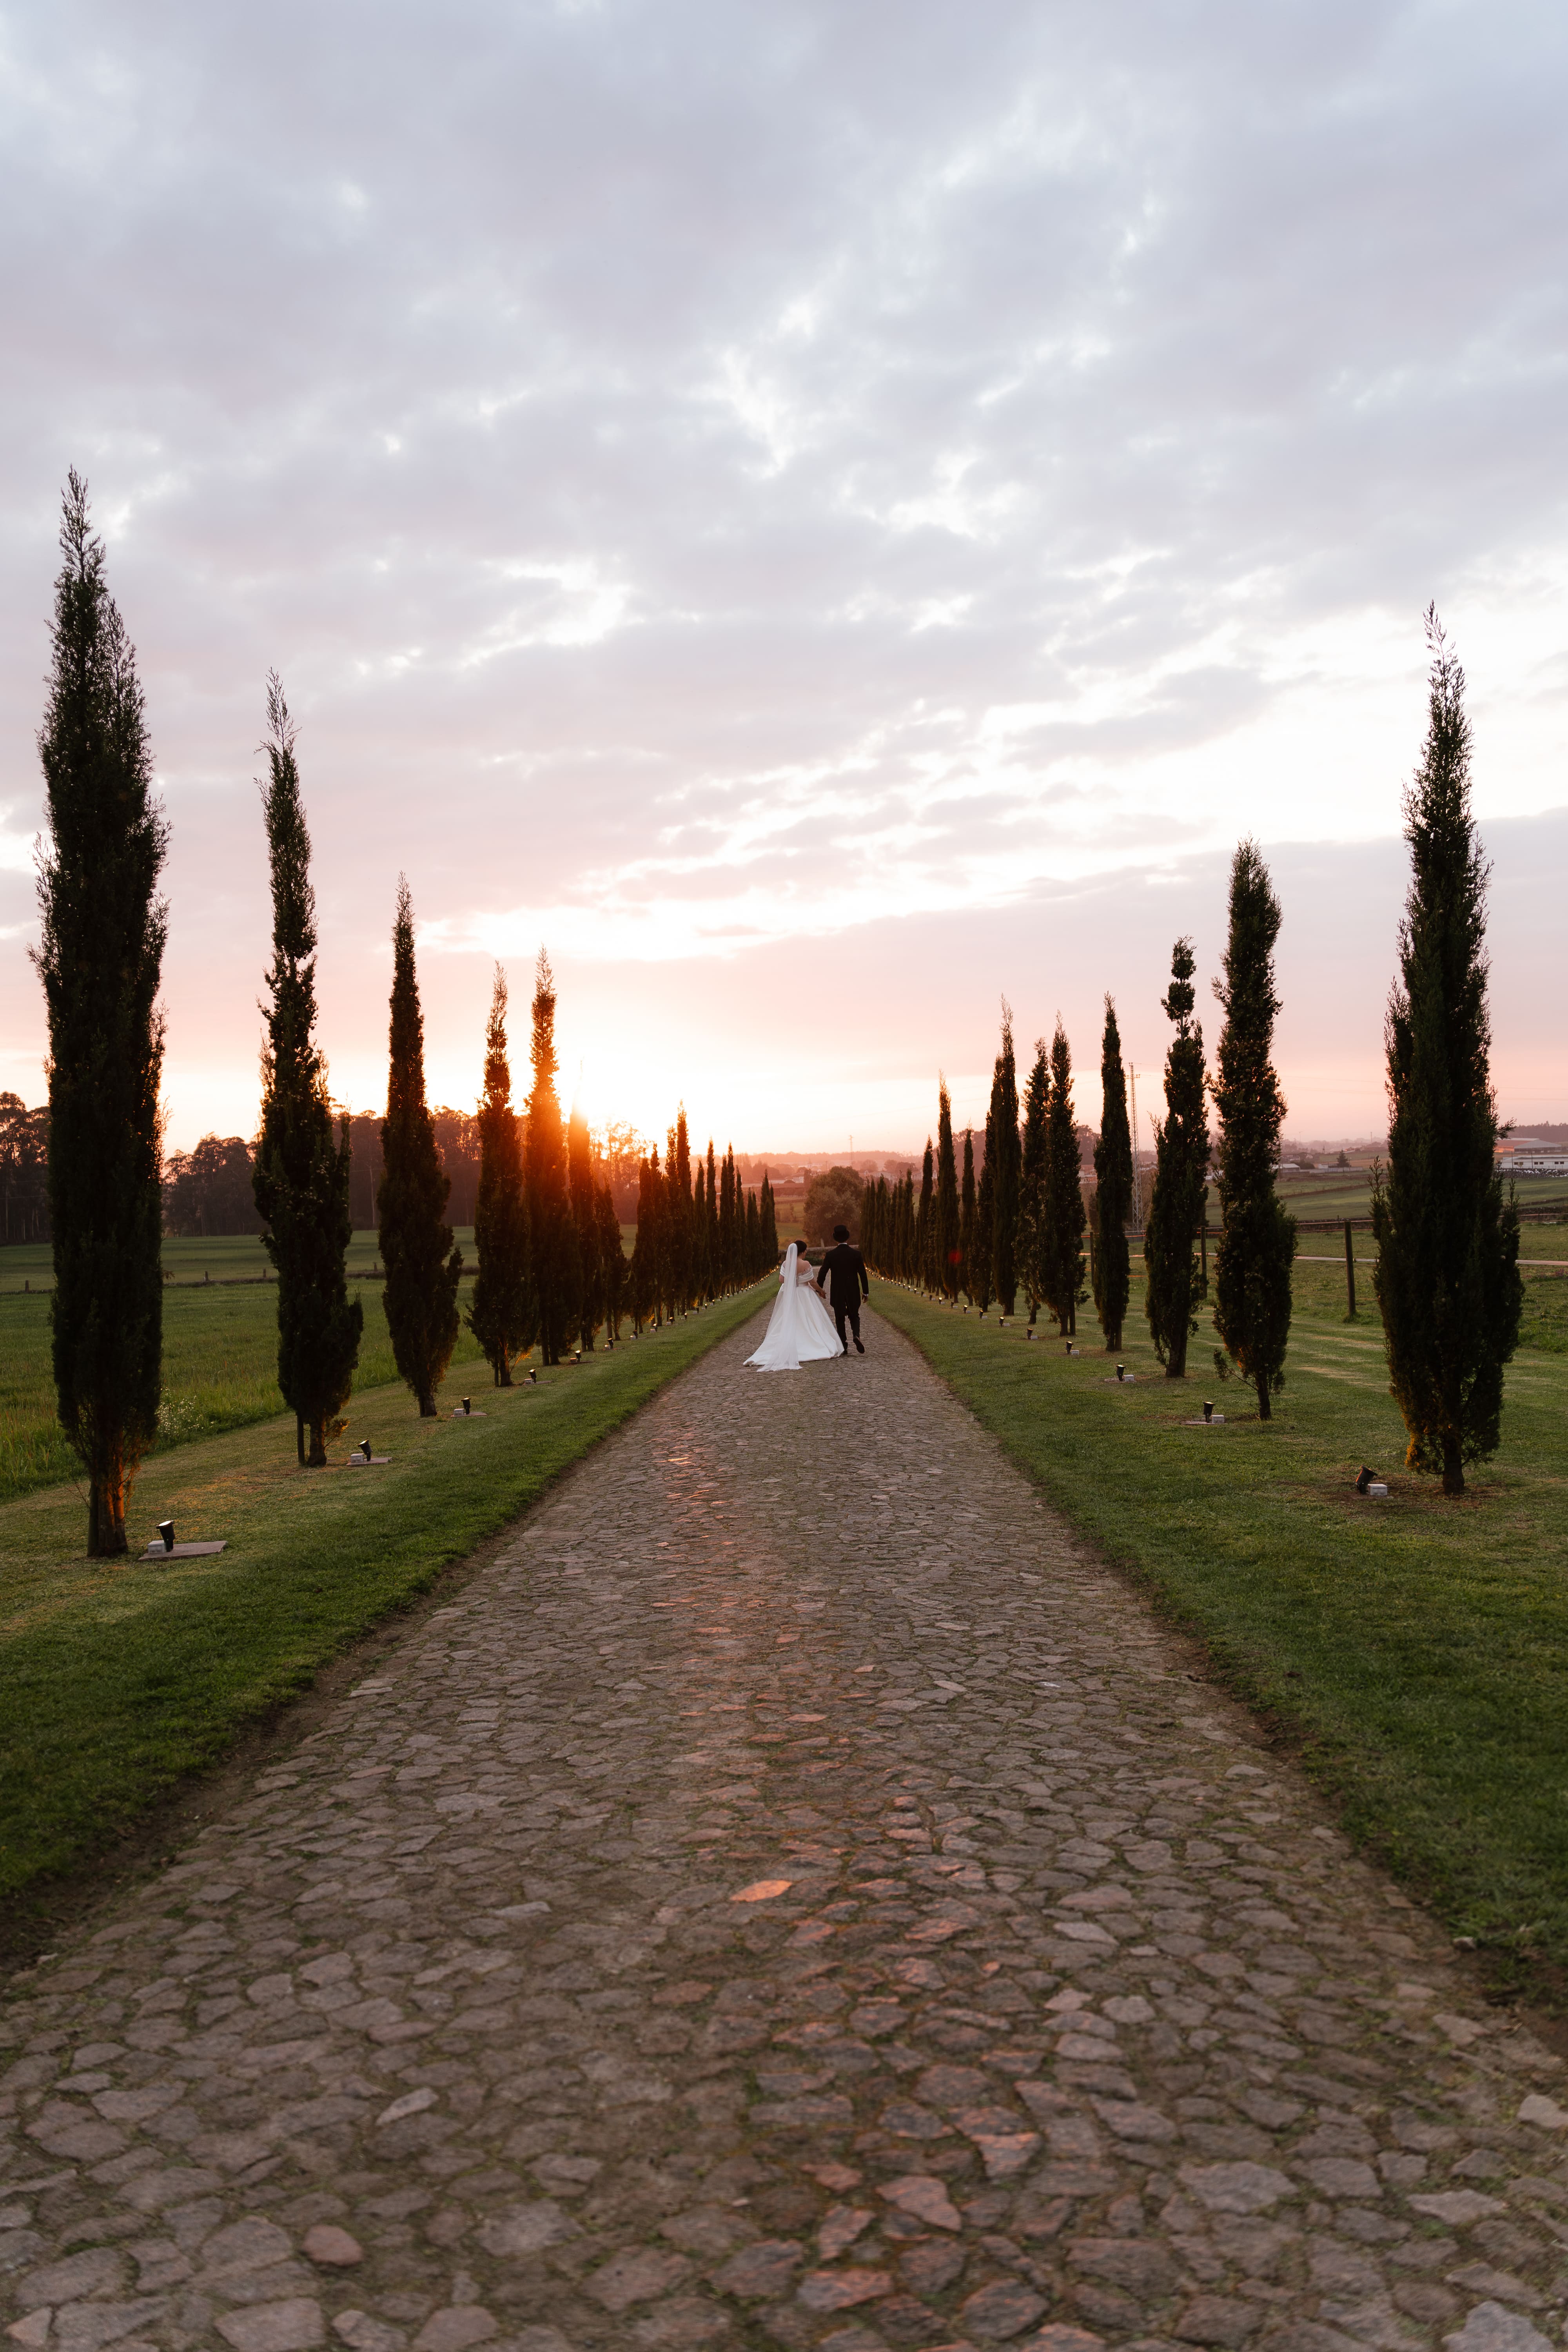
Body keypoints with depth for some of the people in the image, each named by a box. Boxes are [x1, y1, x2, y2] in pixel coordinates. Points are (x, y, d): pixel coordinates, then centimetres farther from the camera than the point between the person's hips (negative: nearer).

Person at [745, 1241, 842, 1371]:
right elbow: (812, 1282, -11)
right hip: (804, 1296, -4)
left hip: (788, 1295, 4)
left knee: (787, 1324, 10)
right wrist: (820, 1291, 6)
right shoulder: (806, 1264, -17)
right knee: (805, 1323, 4)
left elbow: (781, 1280, -6)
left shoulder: (786, 1263, -6)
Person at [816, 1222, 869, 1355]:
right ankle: (856, 1335, -13)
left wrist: (819, 1289, 10)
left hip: (837, 1293, -1)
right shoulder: (856, 1254, -6)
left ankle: (843, 1347, 7)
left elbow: (823, 1273, -4)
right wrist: (866, 1291, 7)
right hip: (853, 1292, 1)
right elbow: (863, 1274, -3)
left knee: (840, 1319, 10)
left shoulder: (831, 1255, -7)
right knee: (854, 1316, 16)